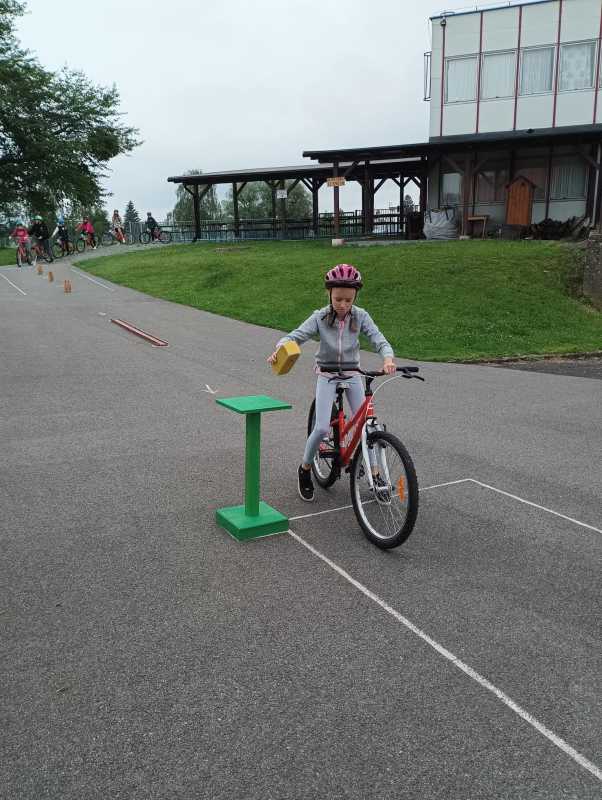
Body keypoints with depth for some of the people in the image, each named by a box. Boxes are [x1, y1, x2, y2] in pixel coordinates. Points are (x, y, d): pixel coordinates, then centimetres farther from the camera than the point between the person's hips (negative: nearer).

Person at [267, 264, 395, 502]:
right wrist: (280, 349, -42)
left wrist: (388, 358, -41)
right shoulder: (320, 317, -14)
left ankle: (375, 474, 9)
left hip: (352, 373, 2)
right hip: (327, 374, -2)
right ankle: (305, 471, 11)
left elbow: (379, 340, -18)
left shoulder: (360, 316, -11)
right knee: (322, 429, -13)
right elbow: (295, 335, -19)